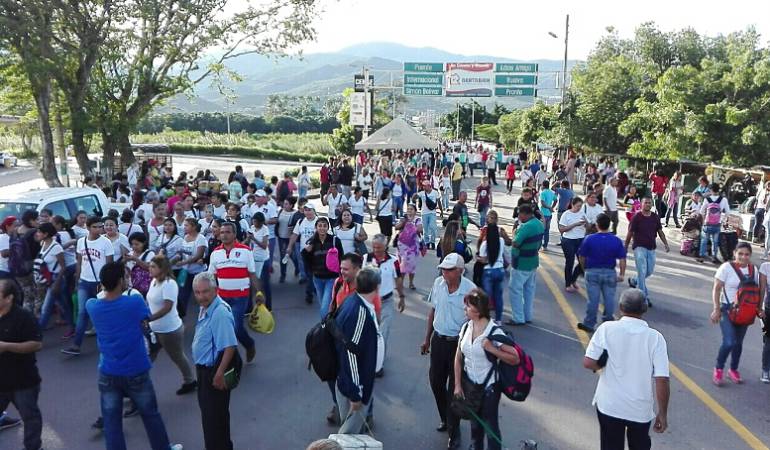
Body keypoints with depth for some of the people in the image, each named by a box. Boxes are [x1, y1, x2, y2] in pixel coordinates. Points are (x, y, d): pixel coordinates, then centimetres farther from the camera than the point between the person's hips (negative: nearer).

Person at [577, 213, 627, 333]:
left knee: (593, 299, 5)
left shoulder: (589, 239, -11)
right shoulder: (616, 240, -7)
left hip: (592, 272, -1)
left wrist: (584, 269, 12)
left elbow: (581, 257, -4)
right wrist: (622, 274, 3)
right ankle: (608, 322, 24)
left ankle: (589, 324, 13)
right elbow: (622, 259, -6)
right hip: (610, 273, 1)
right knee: (609, 298, 13)